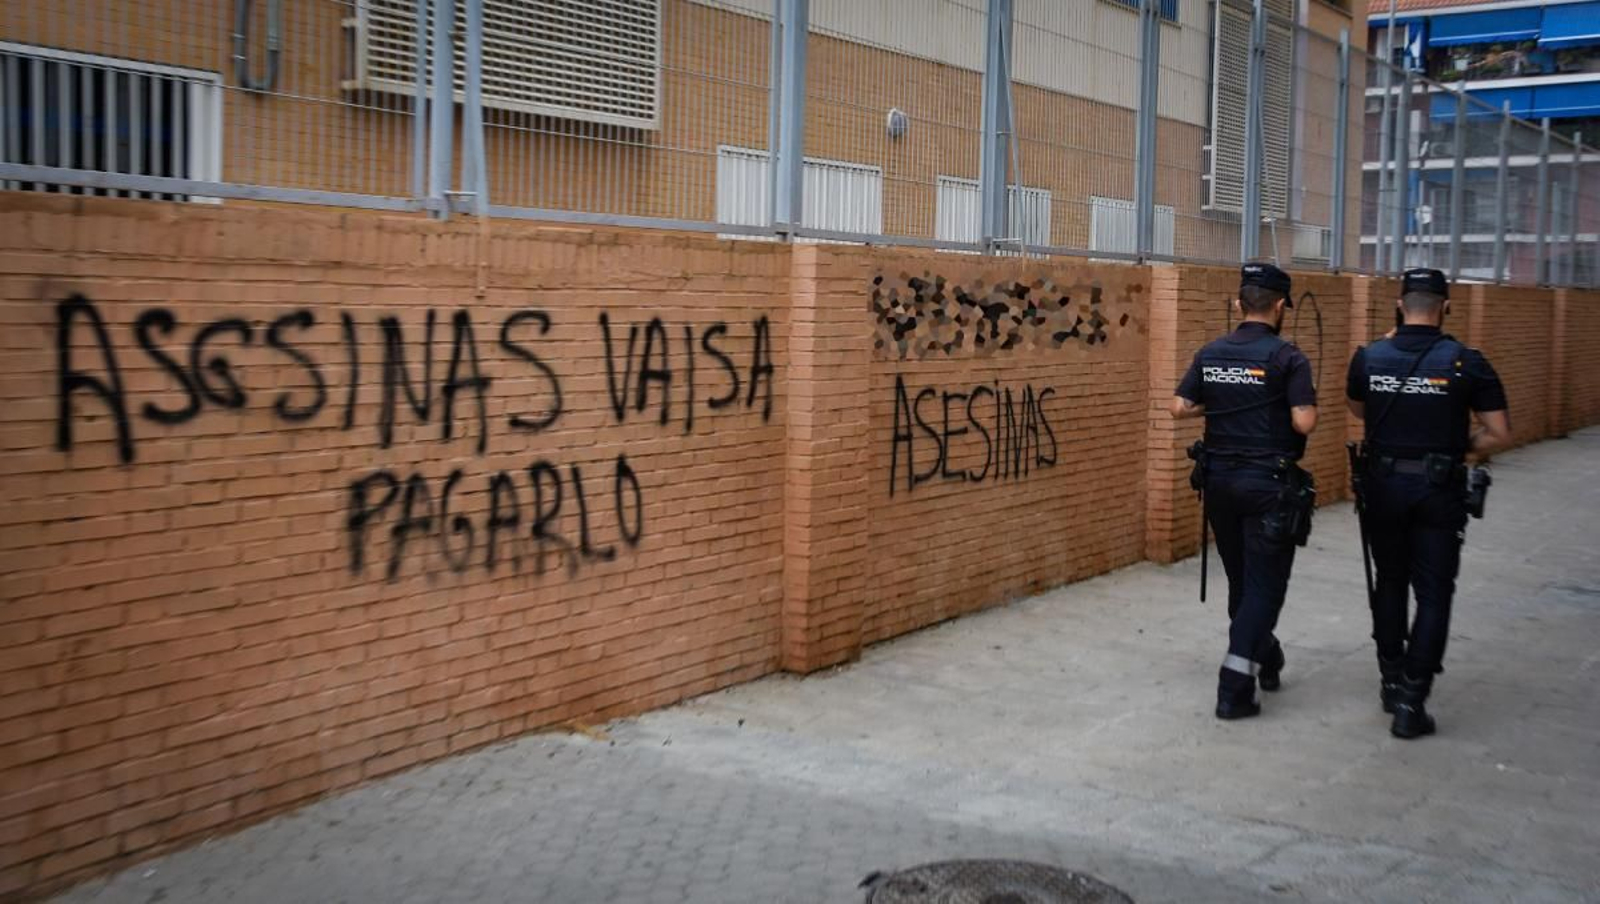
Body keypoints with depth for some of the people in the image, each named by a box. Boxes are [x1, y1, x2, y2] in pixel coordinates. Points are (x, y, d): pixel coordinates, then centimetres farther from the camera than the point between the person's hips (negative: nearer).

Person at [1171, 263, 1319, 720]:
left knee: (1241, 579, 20)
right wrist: (1305, 402, 3)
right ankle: (1234, 689, -6)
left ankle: (1265, 658, 39)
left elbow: (1179, 408, 1)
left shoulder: (1210, 354, 3)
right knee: (1264, 582, 0)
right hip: (1268, 482, -5)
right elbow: (1304, 423, -18)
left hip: (1219, 478, 6)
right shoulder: (1287, 357, -12)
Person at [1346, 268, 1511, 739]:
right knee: (1433, 594, 3)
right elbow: (1499, 435, -8)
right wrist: (1461, 447, 10)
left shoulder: (1369, 357, -3)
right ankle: (1410, 700, -1)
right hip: (1439, 490, -2)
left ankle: (1391, 679, 26)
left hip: (1383, 484, 2)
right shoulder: (1466, 362, -9)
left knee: (1390, 582, 19)